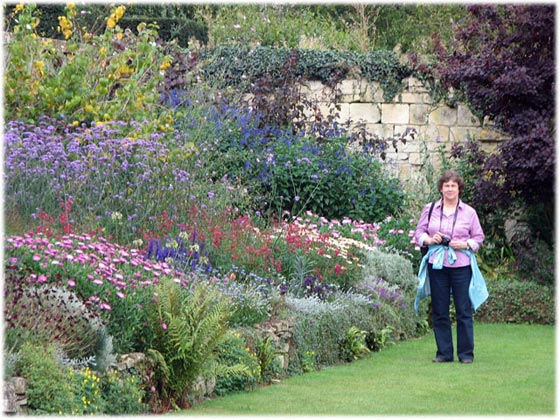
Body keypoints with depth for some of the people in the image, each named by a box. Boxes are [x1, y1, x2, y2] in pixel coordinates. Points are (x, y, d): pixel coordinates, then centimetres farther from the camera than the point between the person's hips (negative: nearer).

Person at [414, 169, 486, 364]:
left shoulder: (469, 212, 7)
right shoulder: (430, 209, 9)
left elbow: (479, 237, 10)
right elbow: (419, 233, 12)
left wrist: (466, 244, -9)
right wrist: (429, 240, -8)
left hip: (461, 265, -1)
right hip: (437, 265, 1)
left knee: (464, 310, -2)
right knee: (439, 311, 4)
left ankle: (466, 353, 5)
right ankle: (444, 352, 12)